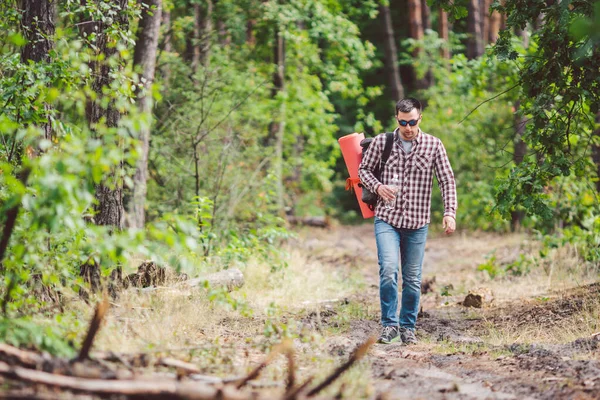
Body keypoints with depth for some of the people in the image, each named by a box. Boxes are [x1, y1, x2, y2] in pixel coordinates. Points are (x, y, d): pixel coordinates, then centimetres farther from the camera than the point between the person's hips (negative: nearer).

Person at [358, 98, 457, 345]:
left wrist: (450, 212, -9)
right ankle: (389, 324, -7)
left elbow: (447, 181, 3)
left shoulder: (433, 145, 0)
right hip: (387, 219, -1)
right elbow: (364, 169, 10)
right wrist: (378, 187, -10)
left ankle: (408, 328, 19)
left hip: (417, 223, 1)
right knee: (388, 269, -18)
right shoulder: (381, 142, 0)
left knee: (413, 278, 6)